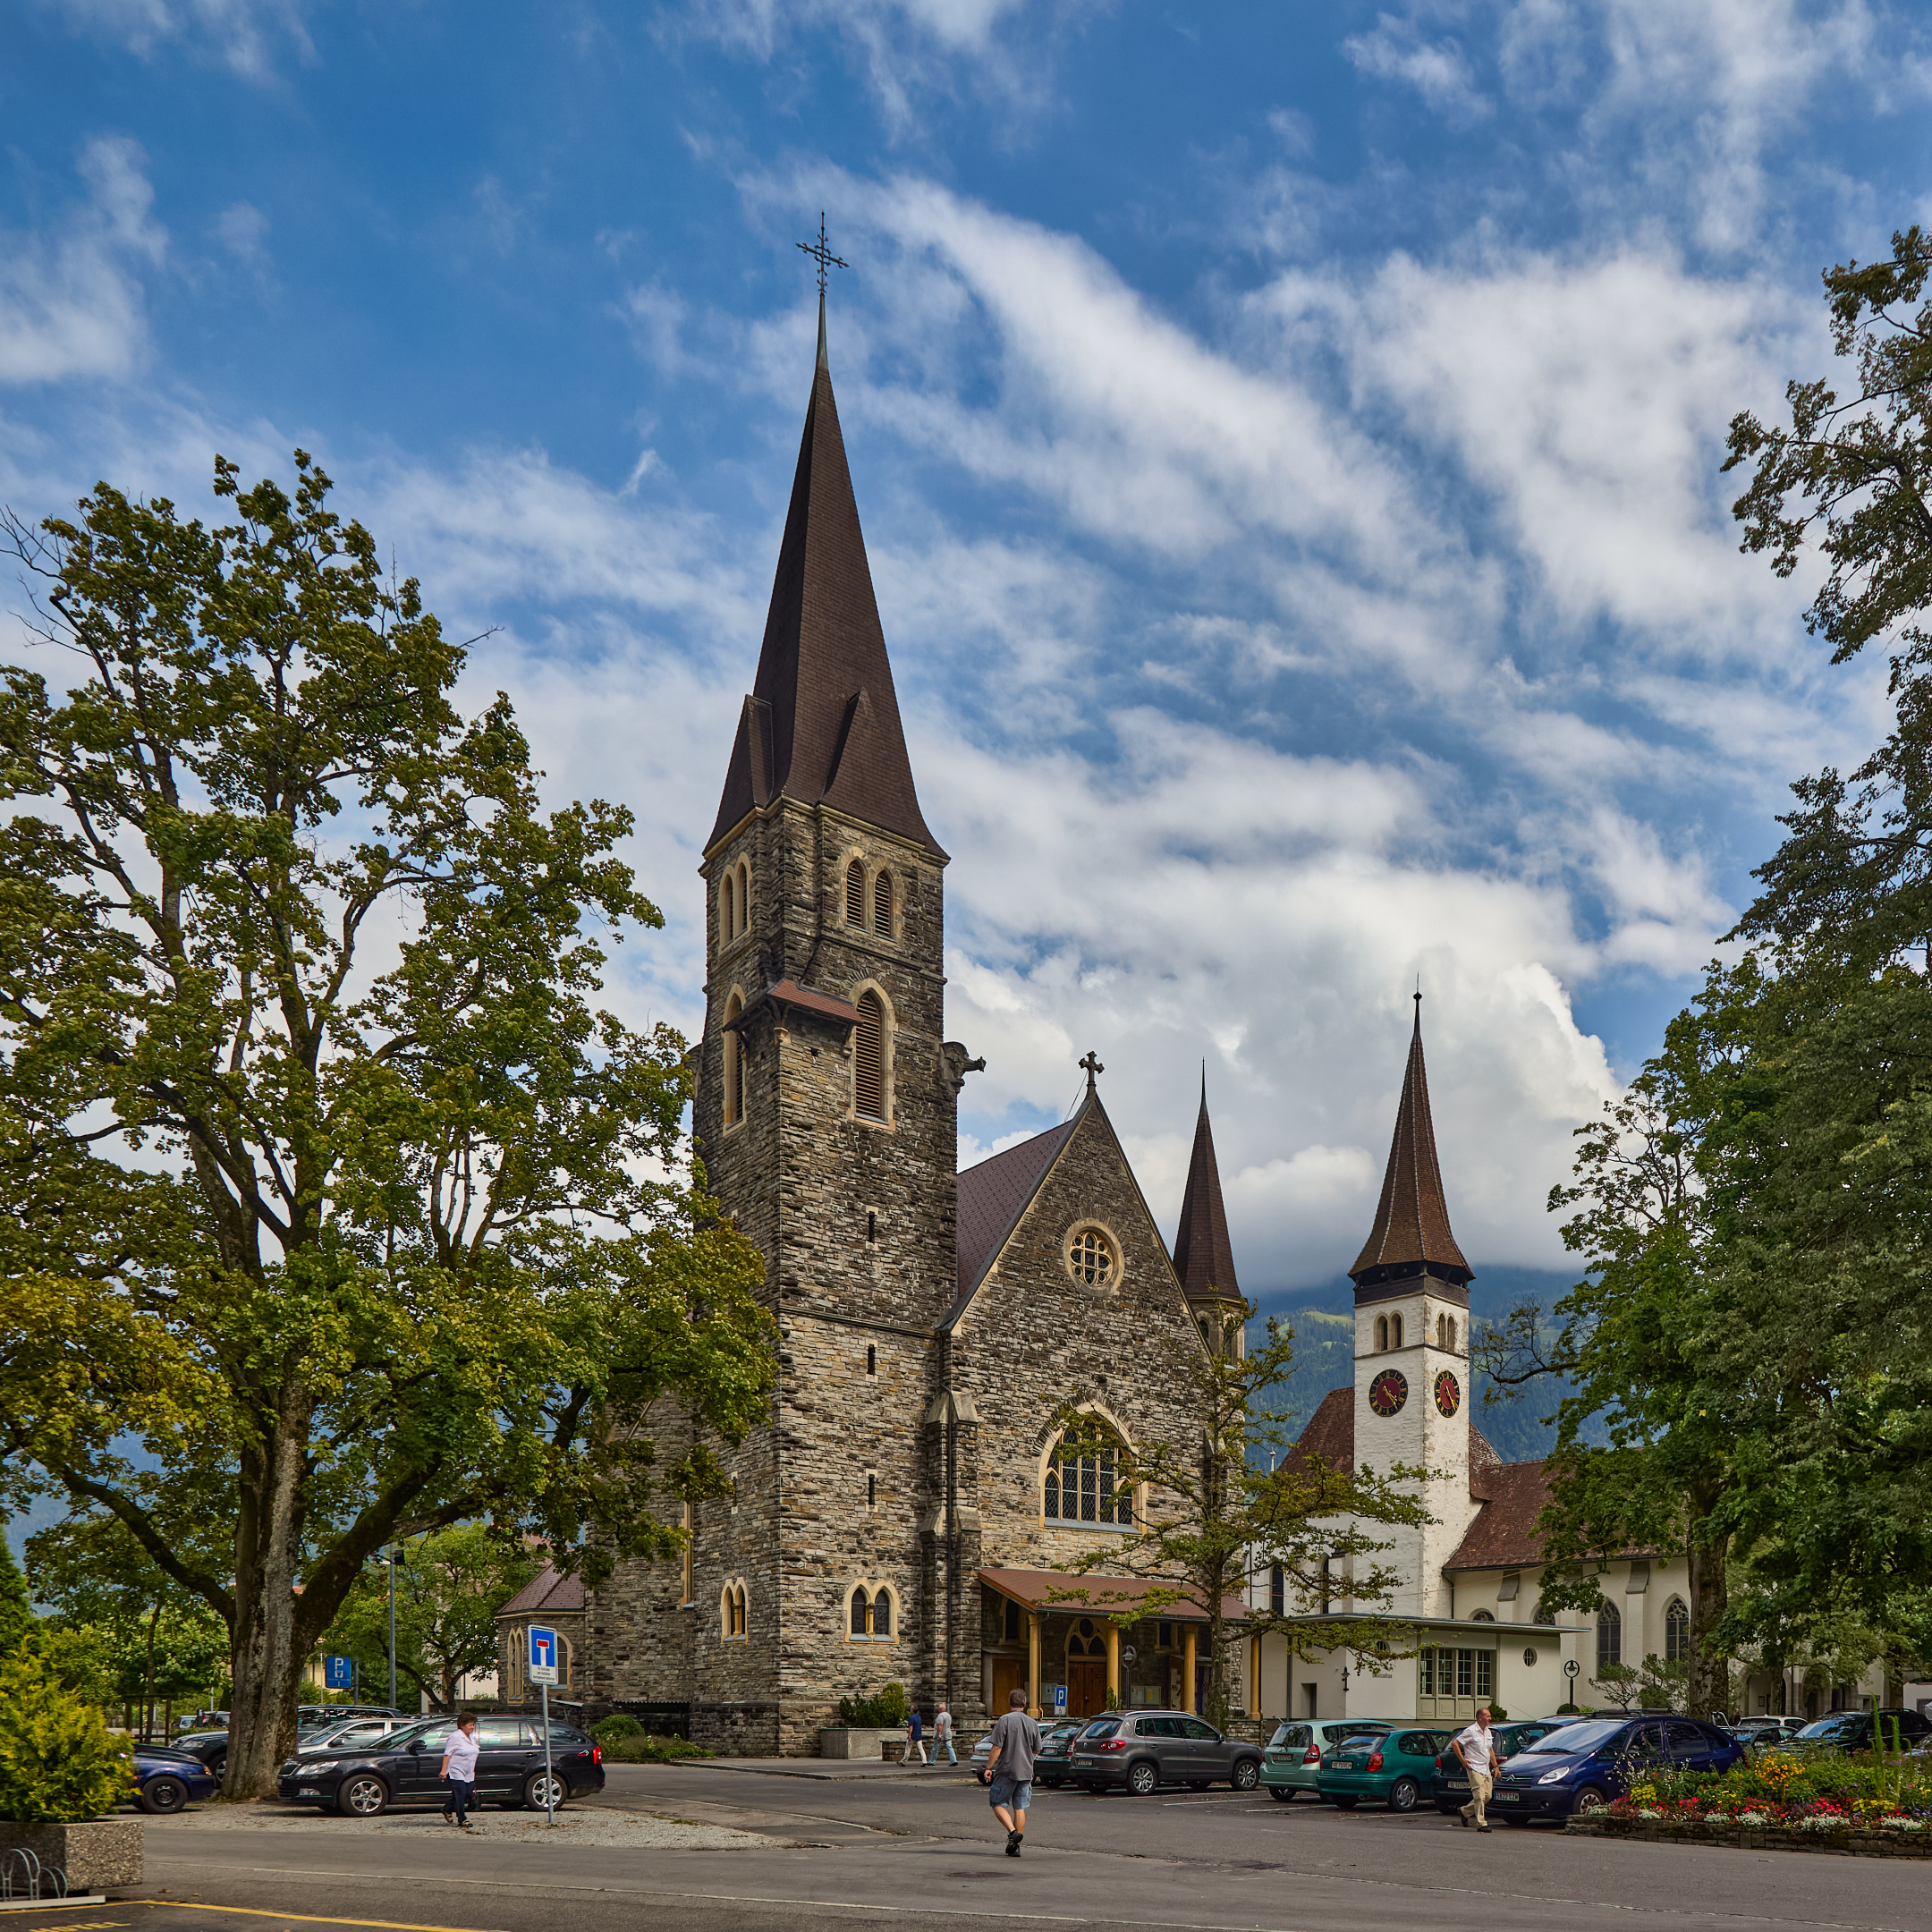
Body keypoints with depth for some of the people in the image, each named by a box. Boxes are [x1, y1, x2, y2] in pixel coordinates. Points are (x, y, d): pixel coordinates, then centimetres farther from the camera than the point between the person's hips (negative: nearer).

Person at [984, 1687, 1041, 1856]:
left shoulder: (1004, 1721, -11)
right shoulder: (1032, 1723, 3)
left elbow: (997, 1748, -14)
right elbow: (1037, 1750, 11)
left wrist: (989, 1768, -6)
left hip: (1006, 1770, -4)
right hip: (1026, 1771, 4)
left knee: (999, 1804, 6)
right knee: (1020, 1808, 9)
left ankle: (1012, 1831, -14)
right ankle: (1016, 1846, 9)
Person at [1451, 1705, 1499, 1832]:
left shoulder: (1488, 1732, 13)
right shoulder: (1470, 1731, -12)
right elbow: (1455, 1744, -12)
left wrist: (1495, 1766, 17)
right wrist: (1463, 1760, -13)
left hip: (1486, 1769, 8)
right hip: (1475, 1768, -8)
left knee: (1487, 1795, 7)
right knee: (1479, 1796, -12)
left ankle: (1465, 1811, 23)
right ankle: (1481, 1823, -7)